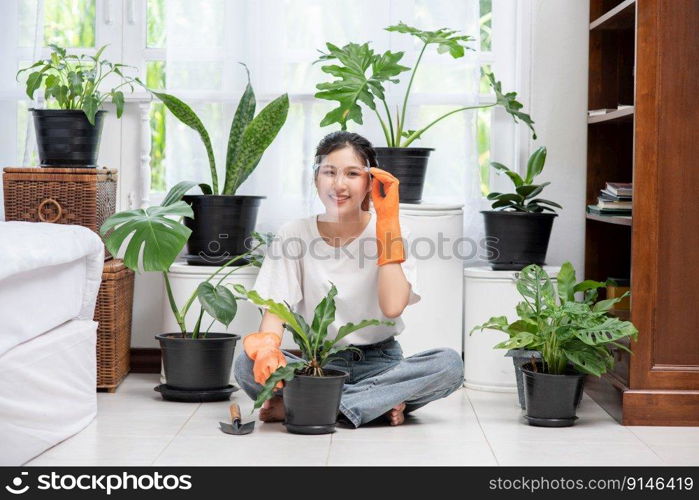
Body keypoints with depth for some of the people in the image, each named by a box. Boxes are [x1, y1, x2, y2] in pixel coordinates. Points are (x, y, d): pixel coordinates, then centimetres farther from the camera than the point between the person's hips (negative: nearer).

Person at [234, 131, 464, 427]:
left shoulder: (391, 232, -2)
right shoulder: (294, 235, 1)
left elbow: (393, 306, -19)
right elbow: (276, 309, -6)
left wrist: (387, 219, -15)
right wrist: (267, 346, -30)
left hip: (378, 363, 0)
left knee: (450, 364, -29)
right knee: (249, 365, -29)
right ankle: (382, 403, -24)